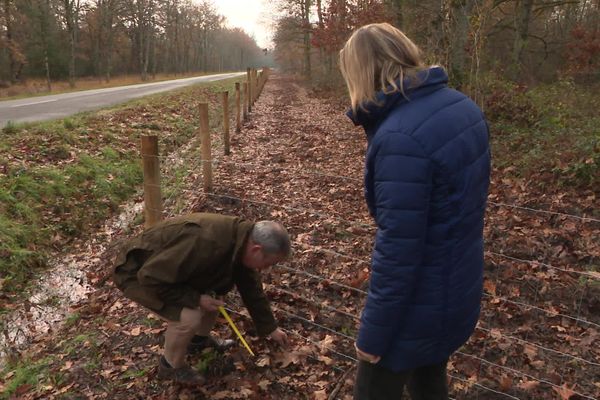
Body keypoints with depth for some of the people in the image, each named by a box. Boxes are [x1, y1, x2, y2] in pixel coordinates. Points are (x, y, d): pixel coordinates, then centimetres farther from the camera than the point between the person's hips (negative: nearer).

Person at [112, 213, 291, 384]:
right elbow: (151, 278, -32)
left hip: (168, 267, 8)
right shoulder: (205, 243, -38)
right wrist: (195, 298, -23)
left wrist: (270, 328, 15)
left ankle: (199, 338, 29)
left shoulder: (241, 243, -9)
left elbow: (251, 289, 7)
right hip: (137, 273, -8)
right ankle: (171, 366, 5)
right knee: (189, 317, -22)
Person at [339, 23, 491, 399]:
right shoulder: (463, 106, -1)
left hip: (421, 304, -8)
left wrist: (373, 333, -15)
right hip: (462, 287, 8)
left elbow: (398, 250, -27)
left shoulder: (400, 137, -29)